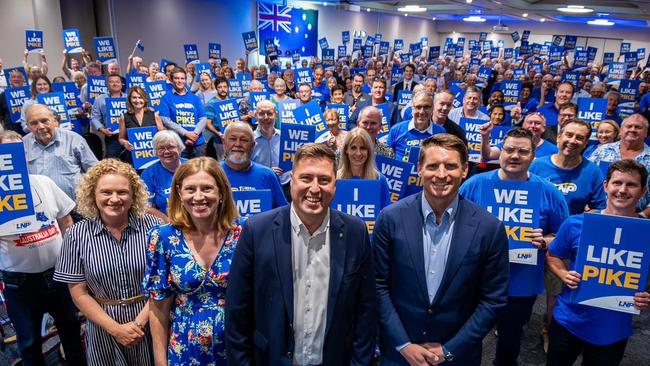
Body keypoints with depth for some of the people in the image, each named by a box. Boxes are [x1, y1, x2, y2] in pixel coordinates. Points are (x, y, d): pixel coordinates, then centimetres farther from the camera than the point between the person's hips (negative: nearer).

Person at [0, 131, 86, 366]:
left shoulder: (44, 183, 0)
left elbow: (66, 221, 8)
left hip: (59, 273, 3)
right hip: (20, 282, -3)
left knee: (71, 328, 21)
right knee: (29, 341, 15)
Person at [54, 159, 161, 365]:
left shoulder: (152, 226, -10)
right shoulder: (77, 235, -8)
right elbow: (79, 294, -4)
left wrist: (139, 322, -14)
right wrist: (115, 328, -11)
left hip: (151, 322, 0)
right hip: (104, 327, 0)